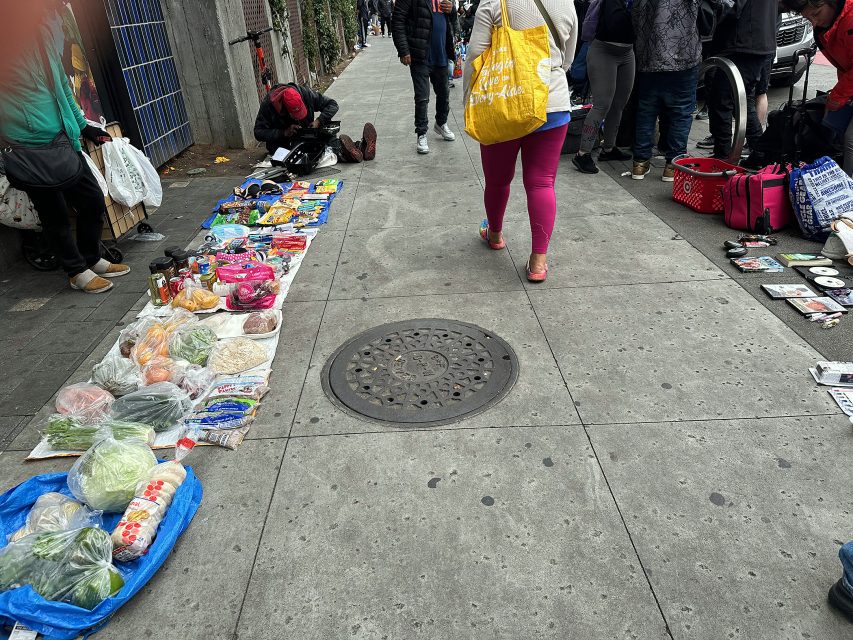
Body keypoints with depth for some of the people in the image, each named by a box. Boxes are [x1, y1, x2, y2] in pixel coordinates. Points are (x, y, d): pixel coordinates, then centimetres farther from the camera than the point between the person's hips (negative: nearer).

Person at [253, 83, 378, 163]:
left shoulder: (305, 93, -12)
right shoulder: (268, 104, -19)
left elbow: (332, 104, -5)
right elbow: (259, 133, -16)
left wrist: (319, 121, -22)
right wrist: (283, 133, -27)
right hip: (284, 145, -3)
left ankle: (361, 147, -43)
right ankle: (343, 153, -52)